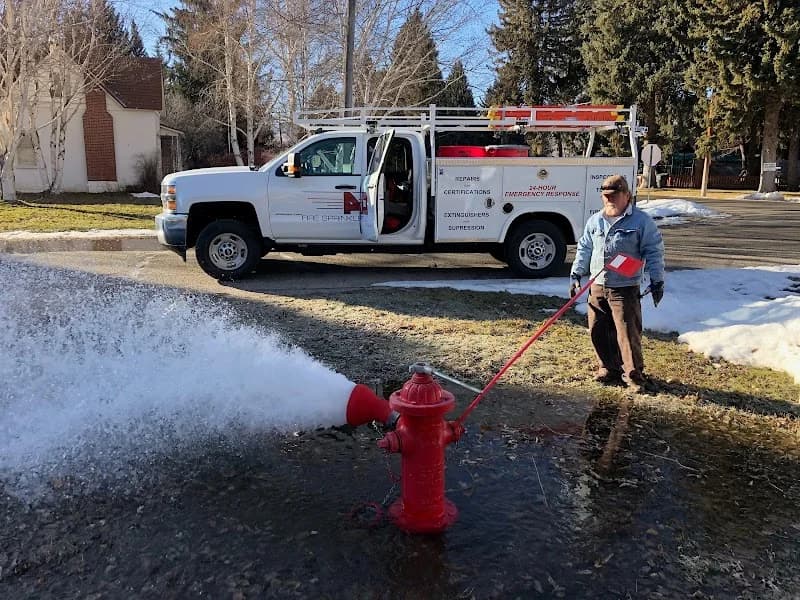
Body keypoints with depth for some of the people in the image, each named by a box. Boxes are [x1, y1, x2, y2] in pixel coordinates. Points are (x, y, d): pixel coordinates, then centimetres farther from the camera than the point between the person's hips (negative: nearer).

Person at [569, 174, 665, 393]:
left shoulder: (641, 221, -5)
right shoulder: (594, 221, 10)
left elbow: (654, 252, -3)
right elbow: (584, 249, 18)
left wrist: (657, 280, -7)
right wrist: (576, 275, 11)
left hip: (625, 289, -5)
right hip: (597, 287, 5)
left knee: (628, 333, -7)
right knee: (598, 332, 9)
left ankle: (634, 375, 7)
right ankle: (608, 369, 26)